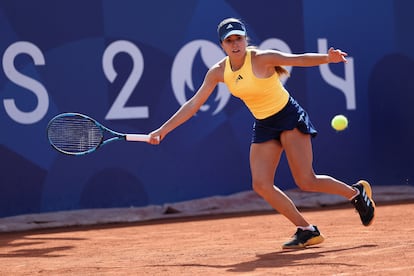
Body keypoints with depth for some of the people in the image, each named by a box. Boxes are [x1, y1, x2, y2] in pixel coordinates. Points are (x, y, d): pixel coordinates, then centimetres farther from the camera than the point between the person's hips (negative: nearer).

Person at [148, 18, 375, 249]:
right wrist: (163, 130, 0)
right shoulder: (218, 72, -3)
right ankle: (307, 231, 1)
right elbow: (193, 104, 3)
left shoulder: (262, 58, -18)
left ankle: (357, 192, 12)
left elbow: (301, 59, -24)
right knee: (261, 185, -9)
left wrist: (328, 58, -43)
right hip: (264, 125, 6)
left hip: (289, 117, -6)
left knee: (306, 182, -14)